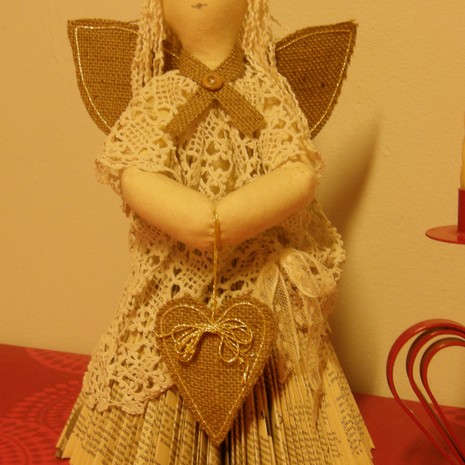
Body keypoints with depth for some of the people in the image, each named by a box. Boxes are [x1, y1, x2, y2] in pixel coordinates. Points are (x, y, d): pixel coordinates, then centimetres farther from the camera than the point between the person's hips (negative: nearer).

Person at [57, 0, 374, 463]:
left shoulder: (268, 89, 2)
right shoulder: (157, 95, 2)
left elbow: (300, 176, -15)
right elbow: (135, 178, -15)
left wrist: (217, 222, -19)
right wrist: (196, 223, -24)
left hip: (265, 291, 0)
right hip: (173, 288, 0)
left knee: (268, 419, 6)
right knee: (164, 422, 6)